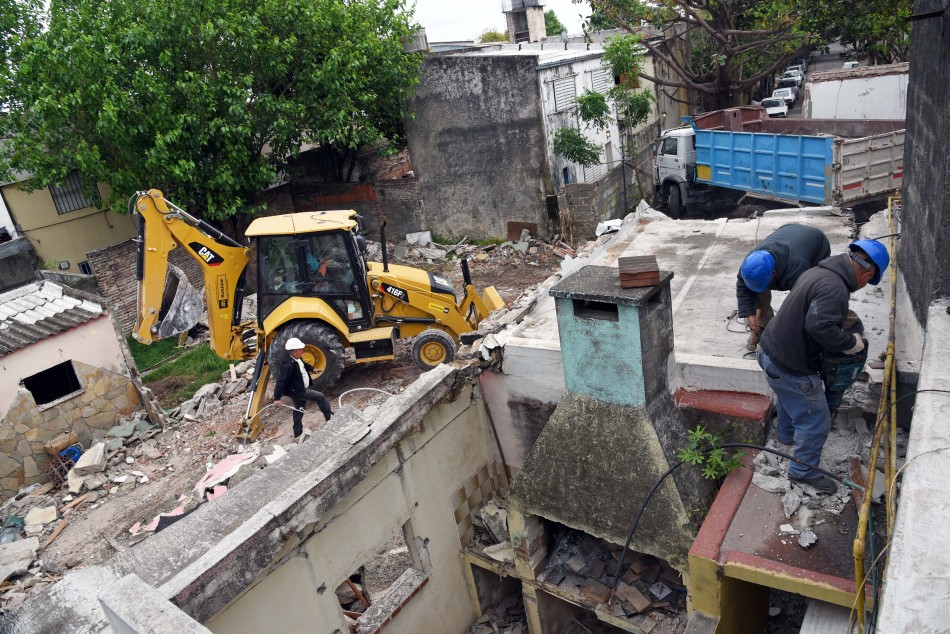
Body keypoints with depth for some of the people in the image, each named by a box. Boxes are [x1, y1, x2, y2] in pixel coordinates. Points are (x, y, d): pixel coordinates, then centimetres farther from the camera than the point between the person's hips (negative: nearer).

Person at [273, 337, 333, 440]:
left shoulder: (297, 359, -1)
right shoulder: (288, 365, -30)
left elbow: (303, 364, 23)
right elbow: (281, 381, -29)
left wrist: (311, 368, 39)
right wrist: (277, 397, -27)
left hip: (300, 390, 10)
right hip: (296, 392, -10)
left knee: (298, 412, 20)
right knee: (320, 397, -6)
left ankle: (297, 434, 33)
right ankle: (330, 418, 8)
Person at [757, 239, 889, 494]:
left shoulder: (819, 272, 5)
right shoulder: (835, 288, -27)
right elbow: (820, 327, -37)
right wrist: (851, 342, -21)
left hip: (771, 350, 10)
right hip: (790, 368, -10)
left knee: (789, 398, 36)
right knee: (816, 421, 8)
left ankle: (786, 434, 62)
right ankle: (804, 471, 26)